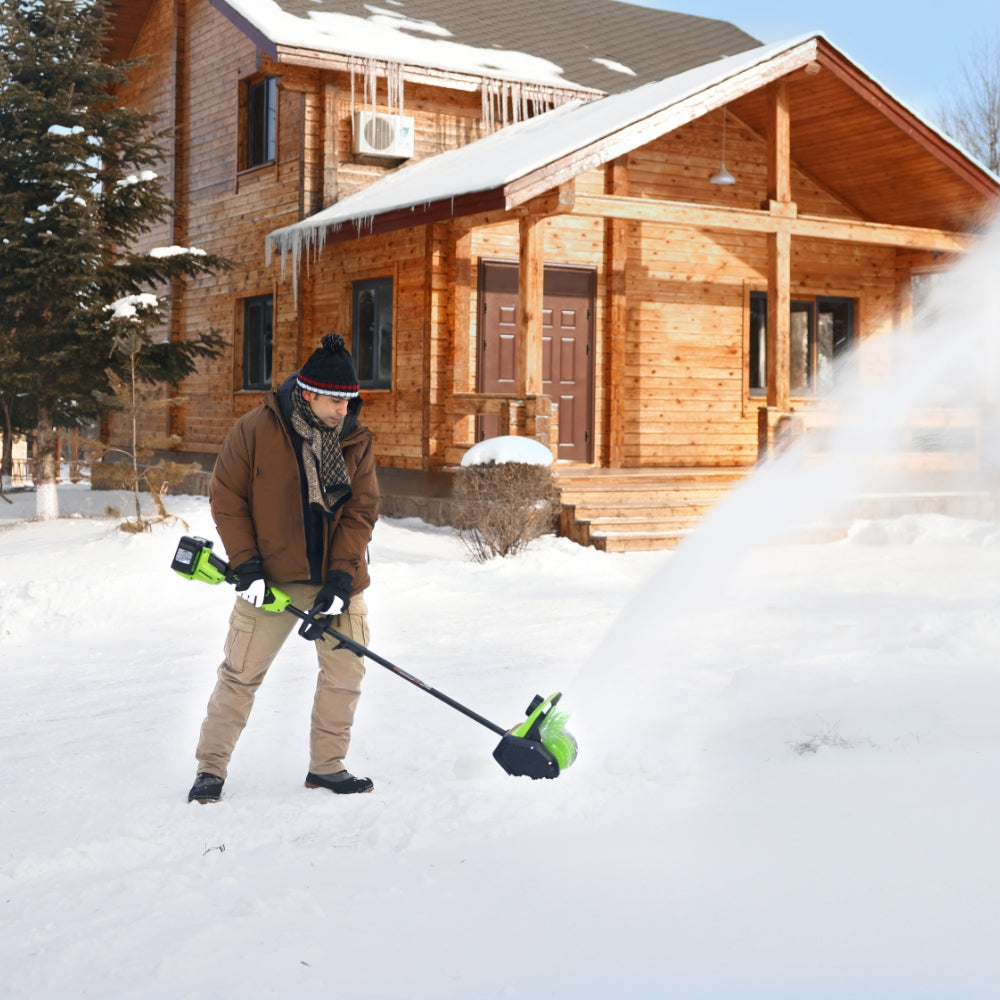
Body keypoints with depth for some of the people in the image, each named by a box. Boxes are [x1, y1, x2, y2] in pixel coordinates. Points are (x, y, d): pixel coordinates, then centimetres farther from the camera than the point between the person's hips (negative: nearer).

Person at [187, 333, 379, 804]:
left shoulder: (356, 441, -2)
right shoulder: (255, 429, -11)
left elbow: (360, 512, -3)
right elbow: (227, 499, -7)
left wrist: (341, 580, -12)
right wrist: (246, 566, -13)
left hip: (337, 577, 3)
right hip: (271, 578, -3)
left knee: (346, 671, 6)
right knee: (241, 673, 1)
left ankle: (327, 766, 22)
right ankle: (210, 769, 15)